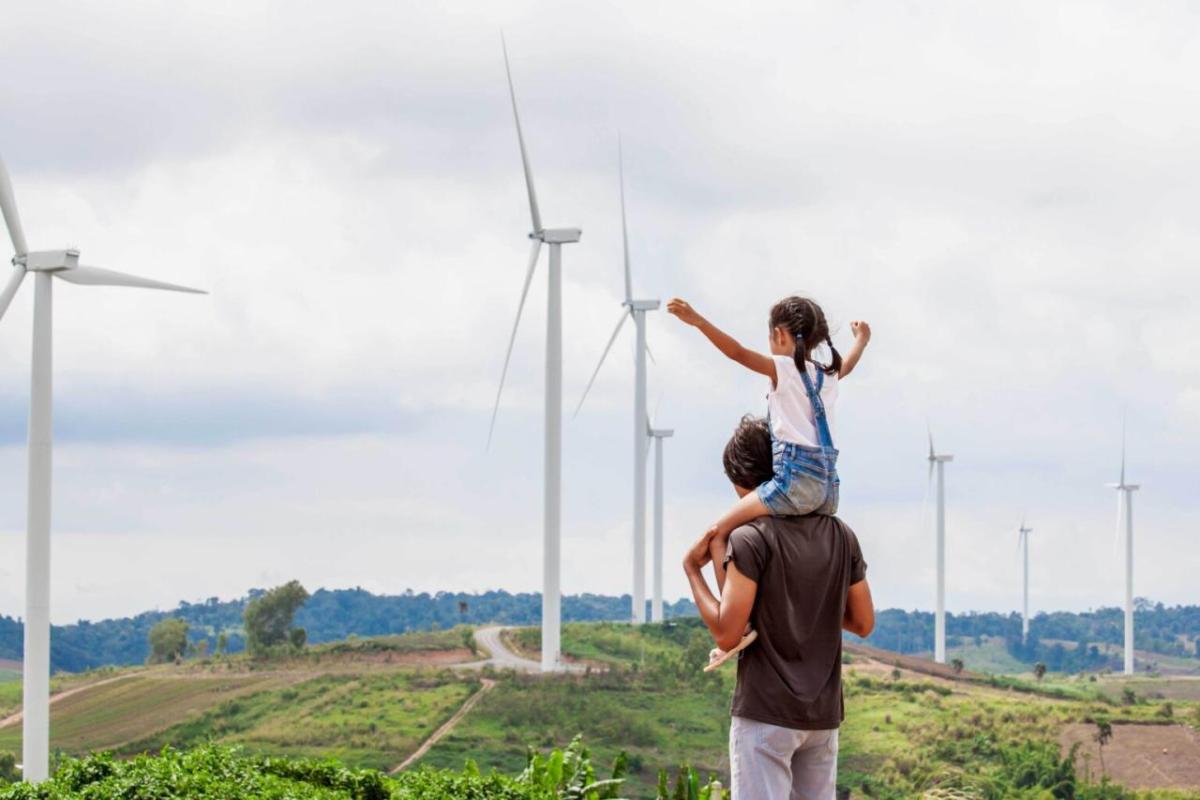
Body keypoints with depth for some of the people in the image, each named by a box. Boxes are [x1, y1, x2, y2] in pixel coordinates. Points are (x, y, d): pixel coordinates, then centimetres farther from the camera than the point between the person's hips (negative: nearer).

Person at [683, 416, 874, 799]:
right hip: (823, 714, 6)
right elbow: (863, 623, 12)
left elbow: (727, 634, -15)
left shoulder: (752, 540, -12)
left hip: (766, 713, -6)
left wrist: (692, 569, -5)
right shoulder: (841, 536, 6)